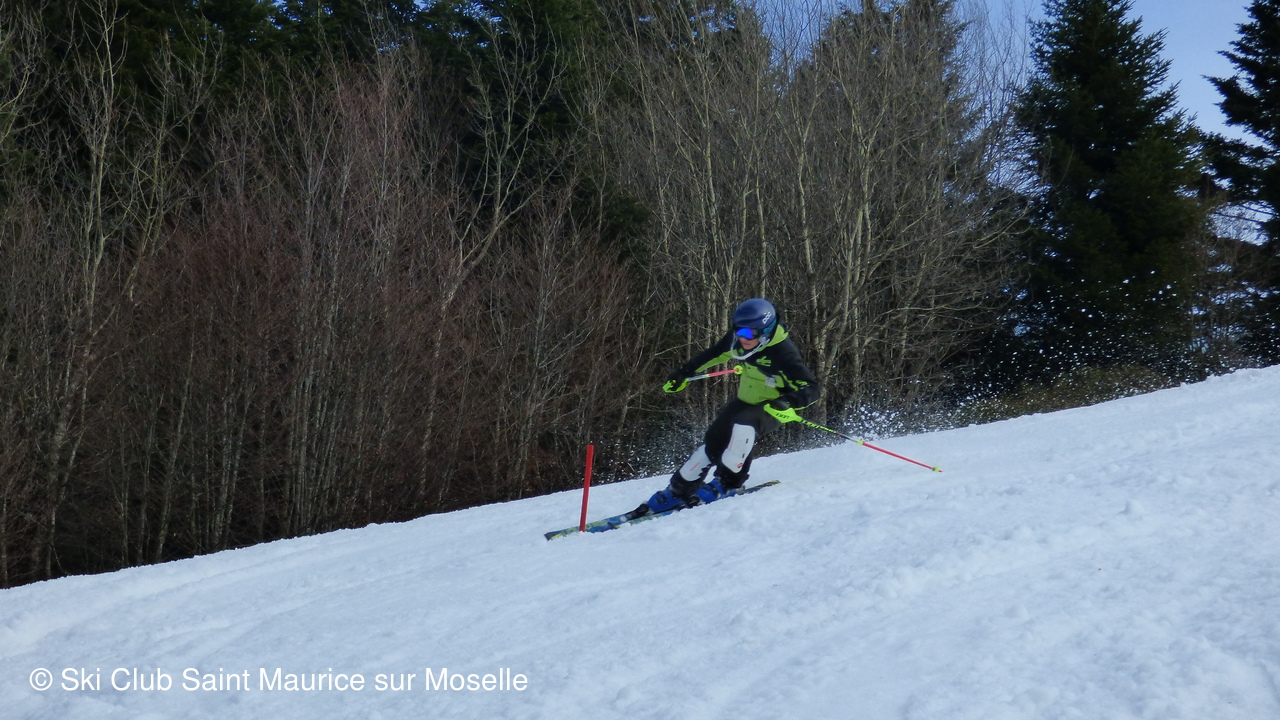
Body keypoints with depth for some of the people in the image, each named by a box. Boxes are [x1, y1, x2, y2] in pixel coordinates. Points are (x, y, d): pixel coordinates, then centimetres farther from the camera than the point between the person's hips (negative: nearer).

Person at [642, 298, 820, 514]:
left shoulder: (783, 353, -32)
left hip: (772, 410, -6)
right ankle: (679, 491, 11)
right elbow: (712, 355, 7)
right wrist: (684, 373, 12)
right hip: (745, 401, 6)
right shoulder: (736, 340, -14)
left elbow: (812, 389, -33)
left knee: (744, 423, -34)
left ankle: (728, 482, -21)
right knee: (712, 442, -2)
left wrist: (788, 402, -52)